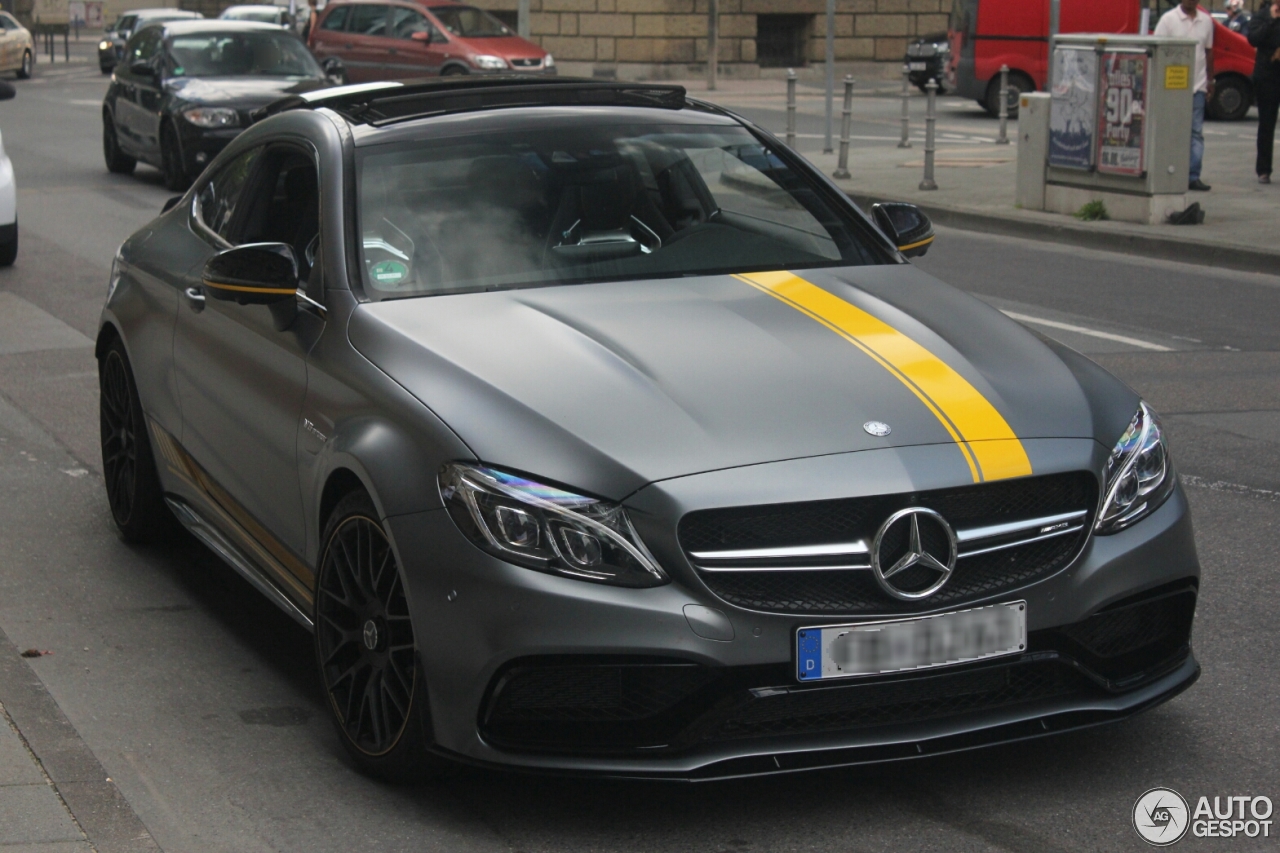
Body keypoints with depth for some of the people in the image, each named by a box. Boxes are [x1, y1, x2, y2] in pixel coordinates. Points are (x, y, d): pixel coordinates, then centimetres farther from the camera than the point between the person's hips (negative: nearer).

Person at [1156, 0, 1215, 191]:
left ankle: (1193, 177, 3)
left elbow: (1208, 51, 17)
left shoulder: (1206, 21, 9)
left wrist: (1210, 80, 15)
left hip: (1197, 86, 4)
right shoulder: (1168, 19, -2)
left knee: (1196, 132, 1)